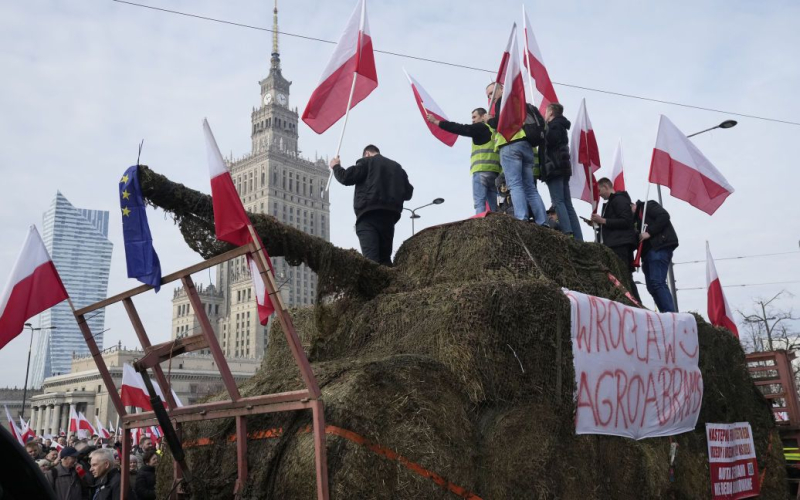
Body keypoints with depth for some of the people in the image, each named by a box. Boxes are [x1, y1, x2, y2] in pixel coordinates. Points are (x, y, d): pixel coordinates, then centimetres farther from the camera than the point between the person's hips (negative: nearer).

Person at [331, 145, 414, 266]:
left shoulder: (366, 162, 7)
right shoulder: (397, 166, 23)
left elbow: (346, 178, -2)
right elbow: (408, 193, 20)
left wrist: (336, 166, 16)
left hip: (369, 215, -5)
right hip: (390, 215, 5)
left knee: (371, 257, -16)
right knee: (385, 257, 10)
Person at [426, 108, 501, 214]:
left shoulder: (481, 127, 5)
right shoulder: (493, 131, 29)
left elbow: (461, 129, -1)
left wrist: (436, 121, 0)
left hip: (482, 170, -8)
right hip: (494, 171, 8)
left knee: (479, 203, -14)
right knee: (493, 205, 4)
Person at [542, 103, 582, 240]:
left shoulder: (554, 125, -4)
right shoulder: (562, 126, 26)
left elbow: (550, 141, -19)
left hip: (554, 167, -9)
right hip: (563, 167, 9)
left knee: (558, 202, -13)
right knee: (567, 203, 5)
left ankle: (568, 233, -24)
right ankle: (578, 238, 0)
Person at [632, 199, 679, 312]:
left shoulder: (647, 206, 7)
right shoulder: (636, 219, 29)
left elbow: (664, 216, -11)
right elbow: (637, 239, 24)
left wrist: (649, 232, -14)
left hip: (659, 247, -9)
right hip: (648, 251, 9)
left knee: (657, 282, -20)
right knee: (652, 286, 1)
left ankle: (671, 314, -25)